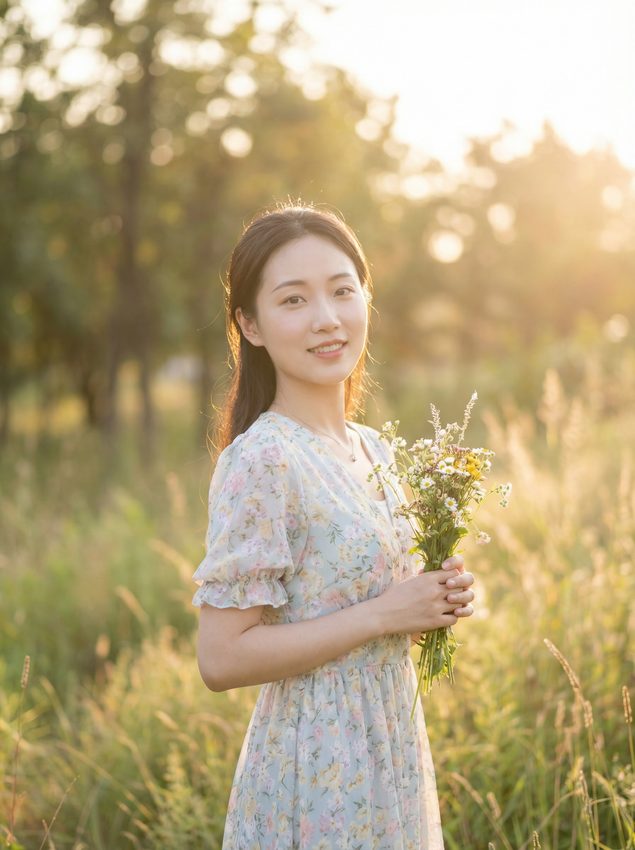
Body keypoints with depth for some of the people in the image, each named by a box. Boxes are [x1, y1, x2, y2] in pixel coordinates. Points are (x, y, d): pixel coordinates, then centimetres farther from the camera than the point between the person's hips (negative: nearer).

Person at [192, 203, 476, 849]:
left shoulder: (375, 450, 5)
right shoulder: (259, 461, -19)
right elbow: (222, 660, -21)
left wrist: (438, 600, -3)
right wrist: (384, 613, -20)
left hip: (393, 753, 7)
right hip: (318, 776, -7)